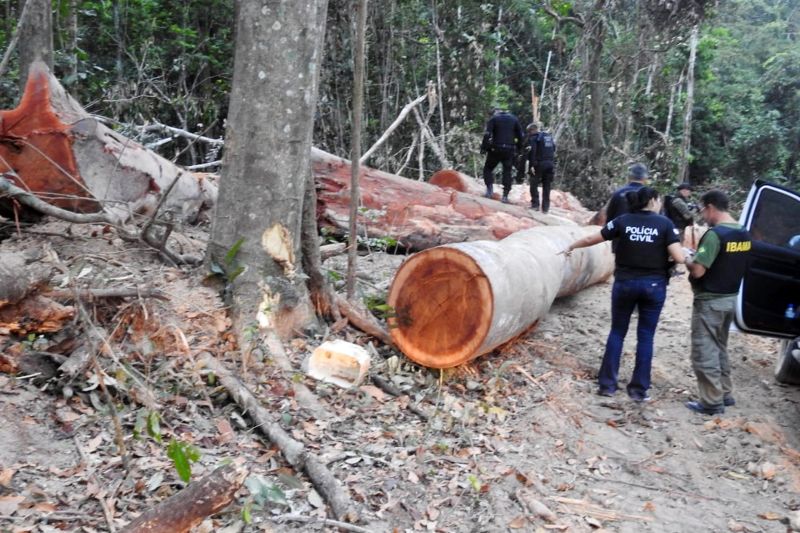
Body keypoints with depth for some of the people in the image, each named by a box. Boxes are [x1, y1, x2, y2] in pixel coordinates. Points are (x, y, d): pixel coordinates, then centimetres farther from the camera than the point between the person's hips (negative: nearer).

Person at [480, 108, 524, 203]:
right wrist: (519, 148, 15)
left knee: (488, 169, 13)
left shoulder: (493, 119, 4)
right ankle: (505, 195, 2)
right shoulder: (514, 119, 15)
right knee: (507, 172, 7)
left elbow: (487, 134, -9)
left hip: (496, 149, -3)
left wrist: (483, 148, -8)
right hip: (510, 150, 3)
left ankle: (489, 189, -4)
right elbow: (520, 135, 10)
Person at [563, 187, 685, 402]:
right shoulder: (665, 223, -5)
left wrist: (571, 247, 21)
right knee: (645, 337, 9)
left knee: (617, 332, 14)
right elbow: (679, 258, -12)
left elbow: (591, 239, 4)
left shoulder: (623, 221, -1)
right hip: (654, 285, -1)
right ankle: (639, 389, 13)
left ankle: (607, 384, 15)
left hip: (625, 283, 1)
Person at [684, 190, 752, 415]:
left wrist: (688, 259, -5)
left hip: (710, 301, -9)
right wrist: (699, 258, 14)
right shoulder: (743, 234, 6)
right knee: (719, 348, 21)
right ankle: (725, 393, 29)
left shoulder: (715, 234, -22)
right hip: (730, 299, 9)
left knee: (704, 352, 1)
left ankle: (712, 402, 5)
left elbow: (698, 271, -25)